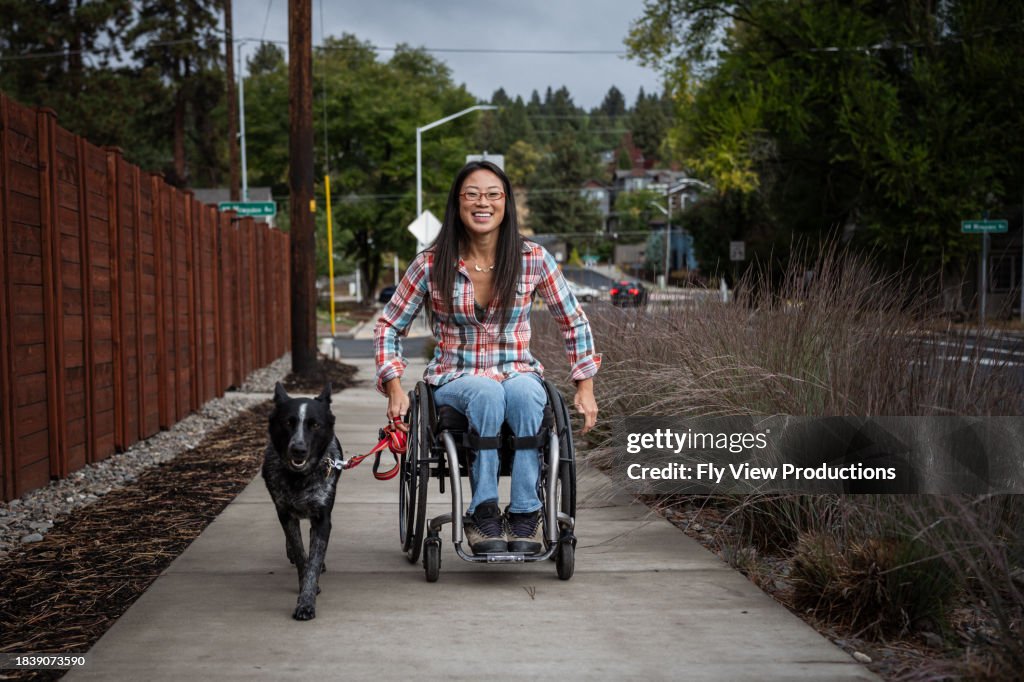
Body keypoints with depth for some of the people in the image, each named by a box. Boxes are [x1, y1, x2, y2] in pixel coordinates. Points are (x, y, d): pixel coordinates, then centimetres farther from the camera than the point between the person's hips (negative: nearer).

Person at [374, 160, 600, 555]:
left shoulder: (534, 260, 0)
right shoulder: (431, 264, -3)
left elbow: (574, 323, 11)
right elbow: (389, 327, 7)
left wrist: (585, 386, 5)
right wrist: (394, 388, -5)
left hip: (518, 374, 1)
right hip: (455, 381, -1)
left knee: (523, 393, -37)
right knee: (487, 393, -37)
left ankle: (525, 514, -31)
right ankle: (483, 513, -30)